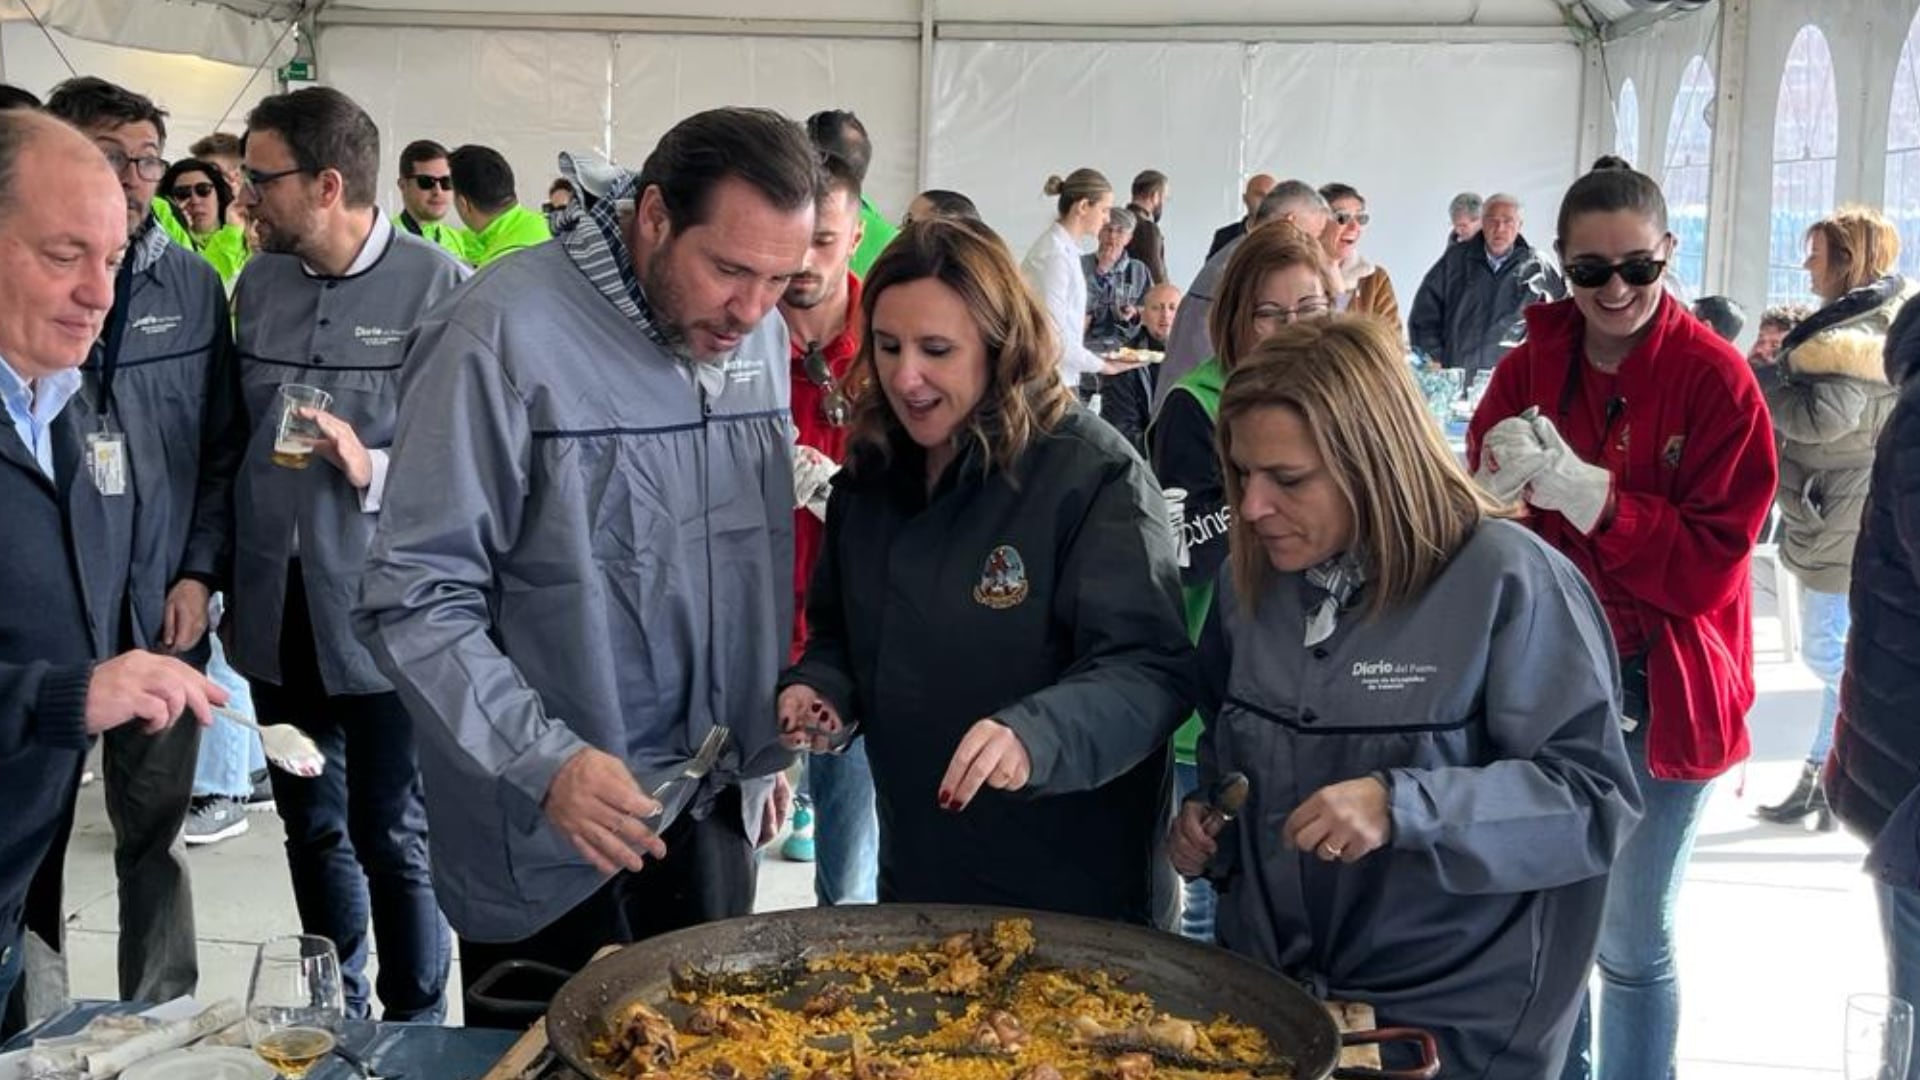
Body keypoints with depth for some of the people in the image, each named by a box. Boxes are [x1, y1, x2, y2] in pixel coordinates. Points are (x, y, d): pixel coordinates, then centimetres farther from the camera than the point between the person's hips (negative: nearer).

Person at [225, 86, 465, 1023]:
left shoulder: (439, 290, -11)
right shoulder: (257, 281, 7)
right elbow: (233, 433, 17)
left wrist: (374, 470, -25)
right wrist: (223, 571, 15)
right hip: (276, 609, 6)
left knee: (393, 838, 4)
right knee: (311, 828, 17)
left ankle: (414, 1032, 22)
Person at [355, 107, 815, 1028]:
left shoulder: (758, 333, 2)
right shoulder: (503, 337, -20)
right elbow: (416, 601, -20)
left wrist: (764, 745, 14)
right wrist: (545, 763, -28)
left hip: (713, 811, 6)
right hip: (549, 846, -6)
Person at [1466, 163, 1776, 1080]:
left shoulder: (1715, 379, -11)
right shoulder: (1528, 367, 0)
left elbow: (1710, 562, -14)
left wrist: (1590, 493, -26)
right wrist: (1502, 485, -20)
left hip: (1657, 689, -3)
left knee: (1632, 942, 6)